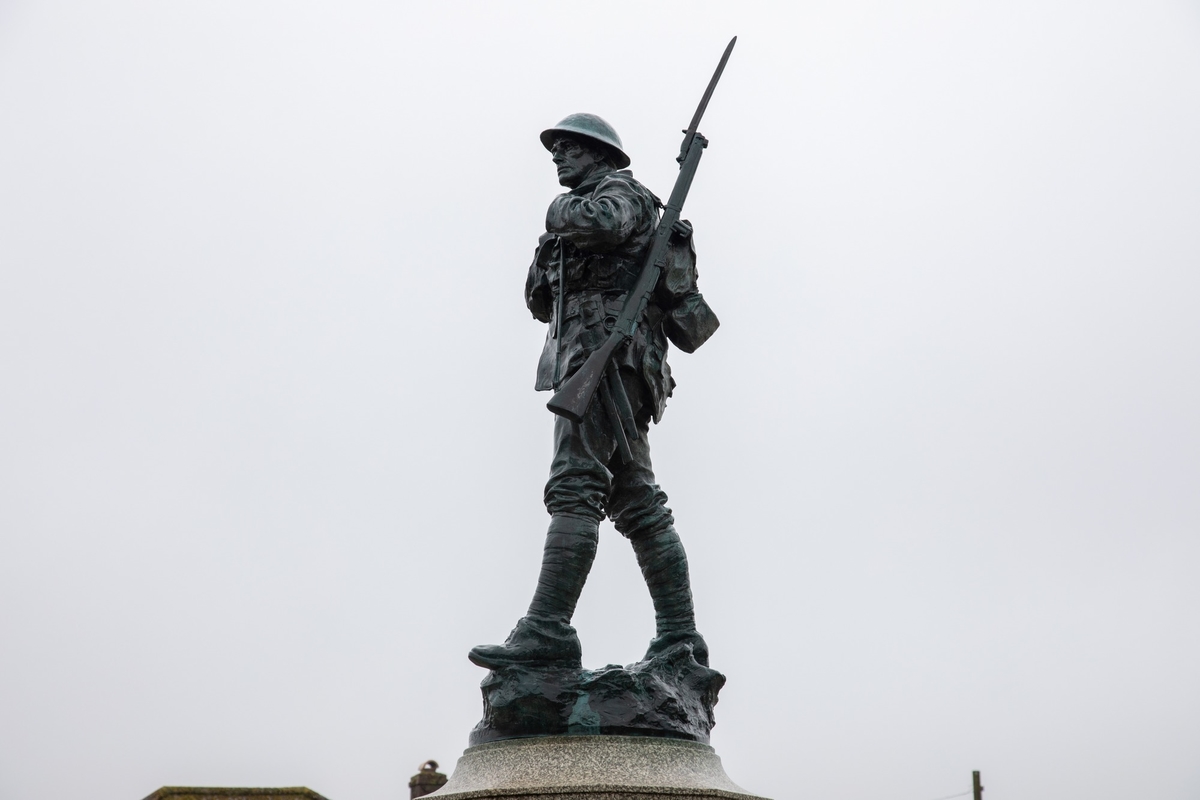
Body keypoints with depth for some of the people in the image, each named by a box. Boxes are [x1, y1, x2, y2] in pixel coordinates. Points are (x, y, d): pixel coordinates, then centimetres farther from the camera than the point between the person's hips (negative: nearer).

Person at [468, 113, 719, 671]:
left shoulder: (621, 190, 5)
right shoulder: (591, 209, 31)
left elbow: (600, 220, -22)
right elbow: (541, 304, 29)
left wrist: (559, 212, -2)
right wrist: (549, 248, 12)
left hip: (604, 351, -10)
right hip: (621, 370, 10)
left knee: (574, 488, -20)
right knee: (636, 503, 4)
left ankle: (548, 631, -28)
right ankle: (679, 636, 3)